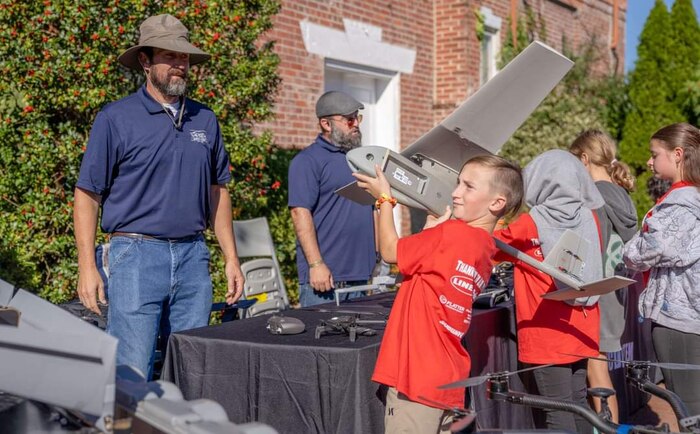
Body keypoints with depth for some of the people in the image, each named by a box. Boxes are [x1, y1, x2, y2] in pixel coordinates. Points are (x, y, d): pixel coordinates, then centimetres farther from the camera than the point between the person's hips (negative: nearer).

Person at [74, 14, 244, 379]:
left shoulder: (205, 120, 12)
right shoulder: (116, 118, -2)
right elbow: (87, 194, -3)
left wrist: (231, 258, 12)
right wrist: (86, 266, -10)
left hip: (193, 256, 5)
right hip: (137, 253, -5)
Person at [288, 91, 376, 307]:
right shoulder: (307, 161, -7)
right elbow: (300, 212, -16)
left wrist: (380, 257, 17)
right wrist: (316, 264, -22)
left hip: (360, 273, 7)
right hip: (325, 275, -7)